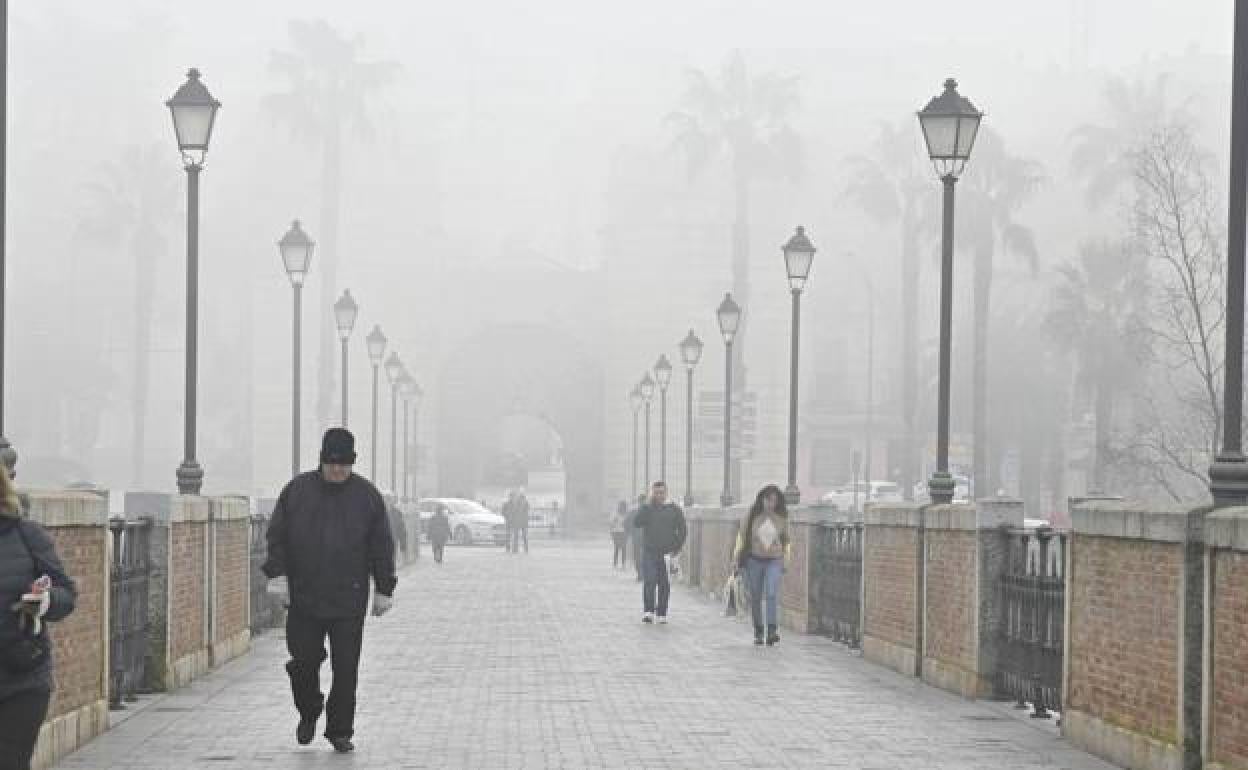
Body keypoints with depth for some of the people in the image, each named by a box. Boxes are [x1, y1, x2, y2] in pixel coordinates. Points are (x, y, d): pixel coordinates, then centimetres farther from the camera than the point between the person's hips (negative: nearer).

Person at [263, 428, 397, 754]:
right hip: (303, 598, 1)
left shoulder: (367, 495, 4)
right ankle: (309, 713, 27)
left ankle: (340, 731, 9)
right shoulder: (297, 490, 5)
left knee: (346, 668, -2)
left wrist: (384, 589, 4)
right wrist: (277, 575, -5)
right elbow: (277, 536, 7)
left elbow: (381, 546, 6)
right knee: (304, 661, 0)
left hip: (349, 599, -1)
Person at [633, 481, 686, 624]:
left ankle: (662, 614, 12)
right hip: (649, 552, -1)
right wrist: (649, 505, -11)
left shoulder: (674, 510, 5)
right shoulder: (647, 509, 6)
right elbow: (636, 523, -9)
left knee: (664, 584, 3)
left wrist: (676, 548, -4)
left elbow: (682, 530, 6)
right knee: (649, 581, -14)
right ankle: (648, 611, -17)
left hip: (666, 553, 1)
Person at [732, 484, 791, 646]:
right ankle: (758, 631, 20)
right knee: (755, 598, 6)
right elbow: (741, 536, 6)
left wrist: (785, 560, 15)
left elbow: (786, 540, 14)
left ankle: (771, 631, -27)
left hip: (774, 562, -1)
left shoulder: (782, 518, 1)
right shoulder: (752, 516, -3)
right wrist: (737, 558, 5)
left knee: (772, 594, -18)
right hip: (754, 560, 1)